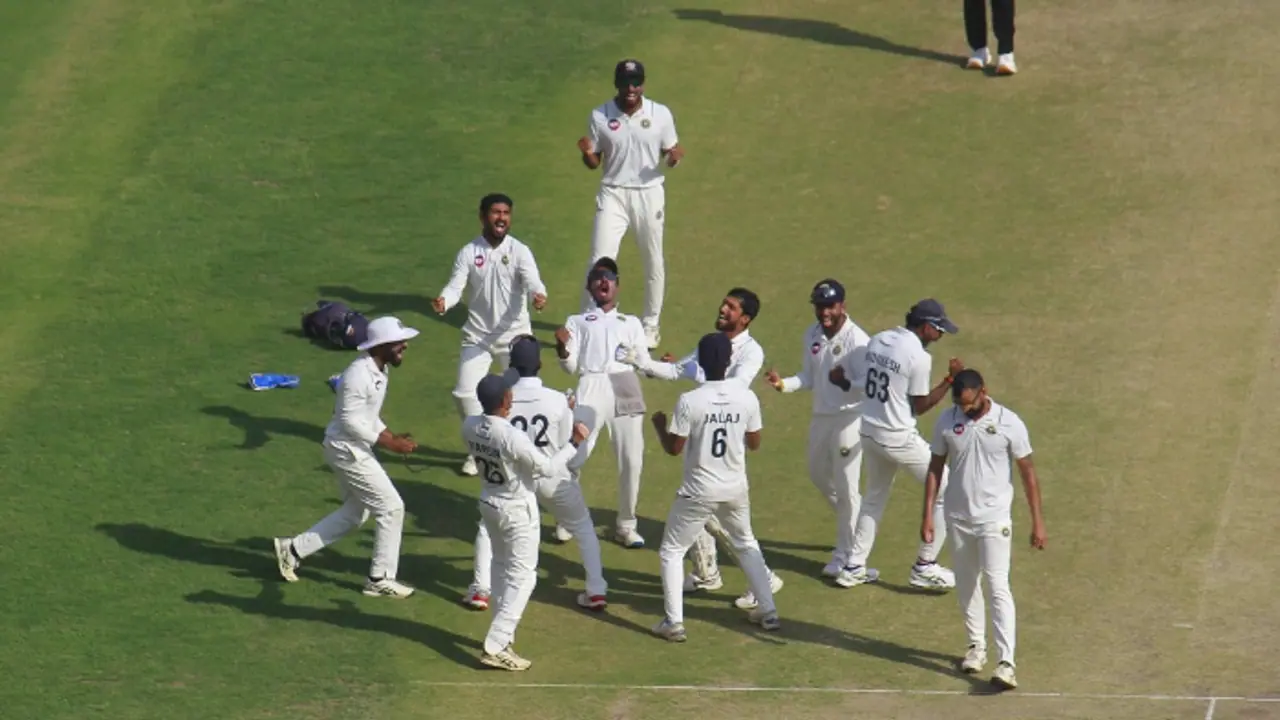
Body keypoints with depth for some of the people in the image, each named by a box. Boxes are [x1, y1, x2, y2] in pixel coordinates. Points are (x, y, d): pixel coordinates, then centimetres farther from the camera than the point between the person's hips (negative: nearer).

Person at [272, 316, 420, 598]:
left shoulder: (380, 371, 6)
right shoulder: (359, 375, -25)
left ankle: (294, 549, 25)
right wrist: (389, 443, -23)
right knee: (391, 508, -3)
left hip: (357, 449, 10)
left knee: (354, 514, 20)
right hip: (347, 450, -10)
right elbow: (351, 421, -25)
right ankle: (380, 580, 7)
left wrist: (393, 437, 3)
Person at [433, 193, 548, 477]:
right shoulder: (468, 253, -3)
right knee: (465, 393, -4)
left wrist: (538, 295, -46)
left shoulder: (519, 251, -7)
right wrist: (443, 302, -36)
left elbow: (532, 280, -22)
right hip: (478, 335, 1)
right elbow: (456, 286, -12)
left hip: (514, 334, -1)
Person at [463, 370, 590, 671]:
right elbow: (549, 469, -20)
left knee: (502, 568, 24)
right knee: (522, 577, 0)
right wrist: (573, 443, -12)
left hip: (489, 504, 7)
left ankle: (502, 634, 35)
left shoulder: (470, 426, -10)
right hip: (517, 511, -7)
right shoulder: (513, 437, -30)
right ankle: (496, 647, -7)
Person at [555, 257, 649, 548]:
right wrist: (562, 348, -9)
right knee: (574, 456, -16)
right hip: (592, 386, -2)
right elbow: (571, 367, 11)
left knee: (631, 460, -5)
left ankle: (626, 525, 7)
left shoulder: (631, 323, 29)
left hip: (626, 387, 2)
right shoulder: (577, 322, 24)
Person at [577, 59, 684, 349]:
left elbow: (669, 157, 5)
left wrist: (674, 157, -19)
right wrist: (587, 153, -20)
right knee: (600, 261, -9)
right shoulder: (600, 116, -5)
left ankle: (651, 325, 26)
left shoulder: (661, 114, -4)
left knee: (653, 263, 11)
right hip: (613, 194, -1)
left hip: (649, 194, 1)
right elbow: (594, 163, 3)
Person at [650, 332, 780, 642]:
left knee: (671, 550, 12)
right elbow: (754, 443, 3)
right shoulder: (747, 398, -9)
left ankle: (674, 622, 3)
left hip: (699, 491, -4)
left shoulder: (689, 401, -19)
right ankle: (768, 611, 27)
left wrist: (659, 425, 8)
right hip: (736, 489, 4)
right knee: (746, 545, 27)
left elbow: (673, 448, -10)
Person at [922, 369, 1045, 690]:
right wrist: (927, 515, 1)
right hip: (958, 518, 4)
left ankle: (1006, 663, -17)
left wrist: (1037, 521, -6)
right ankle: (976, 645, 33)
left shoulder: (1009, 423, -12)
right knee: (966, 585, 15)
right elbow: (935, 469, 5)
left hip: (994, 519, -4)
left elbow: (1028, 472, -6)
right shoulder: (946, 421, -4)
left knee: (998, 587, -11)